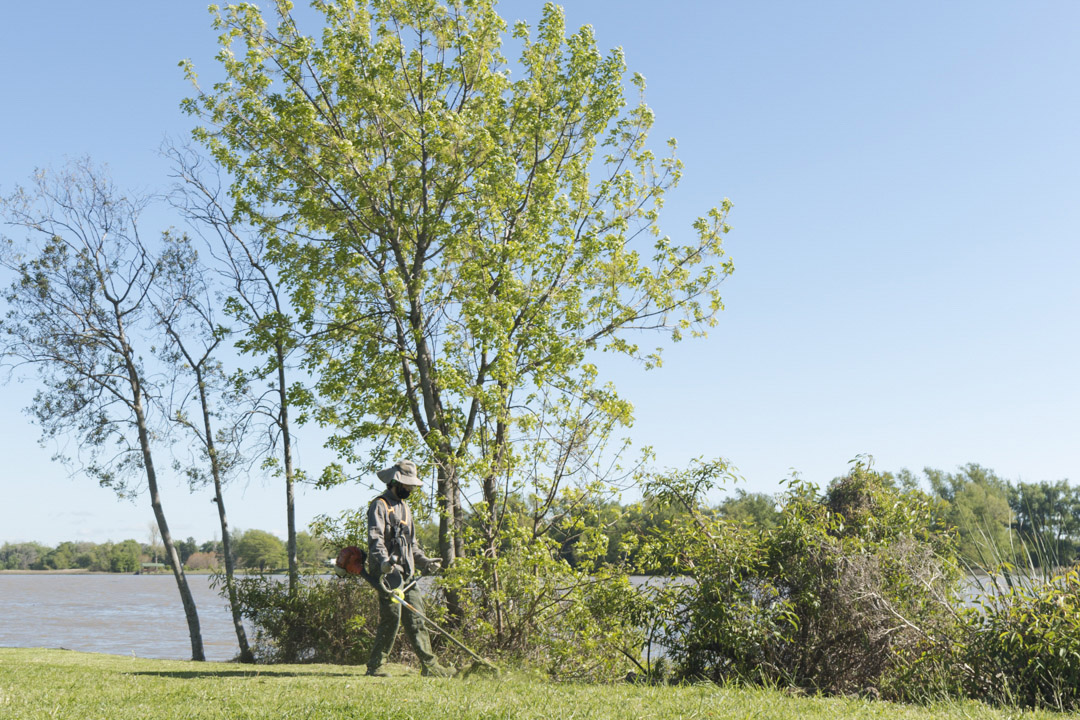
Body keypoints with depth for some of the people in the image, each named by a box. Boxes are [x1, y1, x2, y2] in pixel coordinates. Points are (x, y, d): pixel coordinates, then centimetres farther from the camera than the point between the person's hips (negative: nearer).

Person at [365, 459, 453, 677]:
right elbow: (375, 538, -18)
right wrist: (384, 561, -34)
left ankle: (430, 665, 6)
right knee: (391, 619, -8)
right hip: (388, 573, -8)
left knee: (416, 620, 5)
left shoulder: (405, 508, 24)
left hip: (407, 574, 8)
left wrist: (426, 563, 17)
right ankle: (375, 666, 2)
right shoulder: (380, 505, -3)